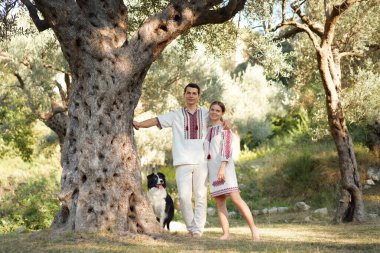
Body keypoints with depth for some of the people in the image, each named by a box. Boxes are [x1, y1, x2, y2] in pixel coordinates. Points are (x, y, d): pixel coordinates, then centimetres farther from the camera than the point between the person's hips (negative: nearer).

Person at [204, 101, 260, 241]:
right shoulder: (208, 131, 18)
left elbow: (227, 148, -11)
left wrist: (222, 167, -22)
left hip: (224, 167, -6)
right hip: (213, 170, 6)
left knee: (235, 198, -15)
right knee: (219, 202, -2)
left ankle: (253, 228, -10)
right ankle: (226, 233, -6)